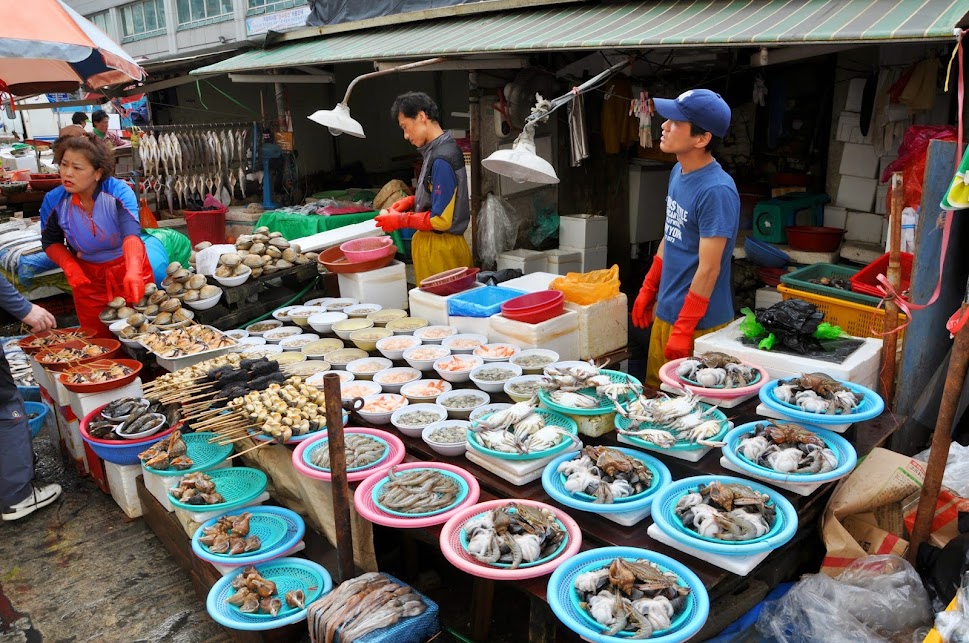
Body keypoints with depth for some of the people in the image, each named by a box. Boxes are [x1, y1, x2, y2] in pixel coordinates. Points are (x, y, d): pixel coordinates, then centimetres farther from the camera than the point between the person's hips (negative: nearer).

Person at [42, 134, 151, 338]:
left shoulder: (119, 192, -23)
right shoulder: (56, 201, -13)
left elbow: (131, 234, -39)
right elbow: (51, 241, 5)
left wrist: (134, 271, -57)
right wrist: (70, 267, -14)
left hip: (130, 269, -2)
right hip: (87, 277, 3)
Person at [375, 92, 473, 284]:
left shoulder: (442, 159, -20)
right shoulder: (436, 151, 8)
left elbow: (441, 219, -22)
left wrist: (401, 220, -11)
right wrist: (413, 201, 7)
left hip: (441, 248, -9)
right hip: (433, 243, 9)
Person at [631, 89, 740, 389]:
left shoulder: (717, 191, -21)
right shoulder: (678, 172, 5)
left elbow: (709, 269, -21)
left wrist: (683, 329, -18)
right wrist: (648, 290, 17)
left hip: (700, 324, -8)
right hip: (665, 313, 8)